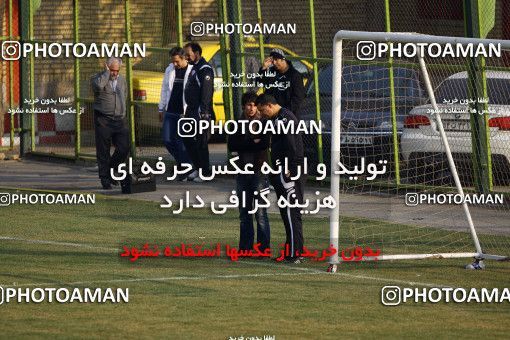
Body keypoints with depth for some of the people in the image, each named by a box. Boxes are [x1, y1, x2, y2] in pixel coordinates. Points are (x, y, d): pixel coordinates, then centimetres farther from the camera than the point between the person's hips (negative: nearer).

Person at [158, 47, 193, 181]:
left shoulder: (192, 71, -8)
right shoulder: (169, 70, 9)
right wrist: (161, 108, 14)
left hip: (184, 113, -5)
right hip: (170, 112, 5)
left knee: (181, 142, -4)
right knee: (167, 140, 2)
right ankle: (180, 161, 24)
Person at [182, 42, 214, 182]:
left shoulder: (205, 70, -15)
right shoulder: (195, 68, 17)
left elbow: (206, 93, -20)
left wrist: (203, 113, -24)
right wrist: (188, 111, 18)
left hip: (200, 113, -10)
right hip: (191, 111, 10)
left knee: (200, 142, -5)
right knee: (187, 139, 12)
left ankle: (205, 172, 3)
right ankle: (198, 168, 21)